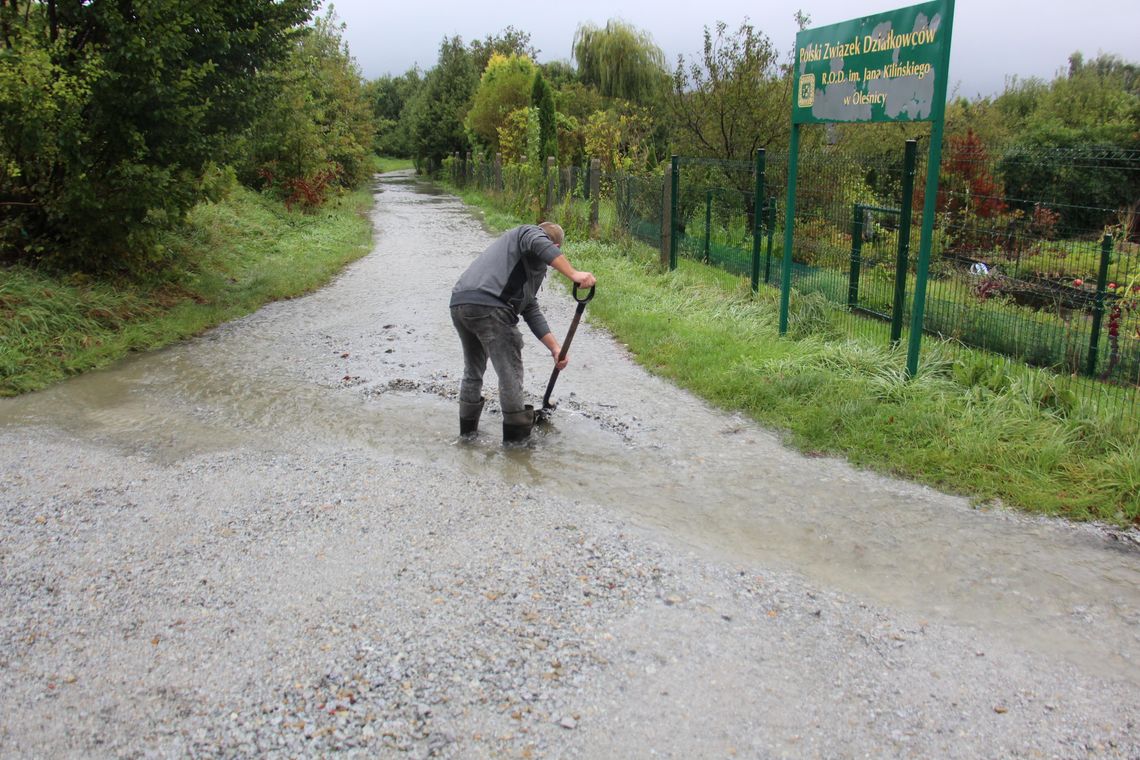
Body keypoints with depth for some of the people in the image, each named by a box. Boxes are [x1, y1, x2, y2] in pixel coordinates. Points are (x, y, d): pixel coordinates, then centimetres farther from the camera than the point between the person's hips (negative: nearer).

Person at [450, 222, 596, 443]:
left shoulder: (530, 267, 35)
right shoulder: (530, 232, 11)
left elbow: (531, 310, 30)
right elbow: (540, 245, -16)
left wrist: (555, 347, 25)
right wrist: (574, 274, -24)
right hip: (489, 306, -10)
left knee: (473, 368, 26)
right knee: (510, 371, 3)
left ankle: (468, 425, 38)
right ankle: (516, 431, 14)